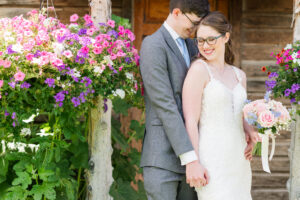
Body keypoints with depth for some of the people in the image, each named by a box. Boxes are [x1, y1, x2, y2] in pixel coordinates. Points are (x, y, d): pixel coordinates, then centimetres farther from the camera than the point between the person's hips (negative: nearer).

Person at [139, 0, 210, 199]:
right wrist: (190, 157, -23)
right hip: (162, 158, -8)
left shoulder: (191, 47, 16)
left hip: (189, 155, 8)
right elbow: (164, 105, -18)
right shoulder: (153, 45, -11)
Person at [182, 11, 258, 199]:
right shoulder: (199, 69, -7)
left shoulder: (239, 75, 13)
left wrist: (251, 133, 4)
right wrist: (194, 163, -17)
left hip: (238, 161, 7)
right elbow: (191, 121, -12)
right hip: (212, 161, -7)